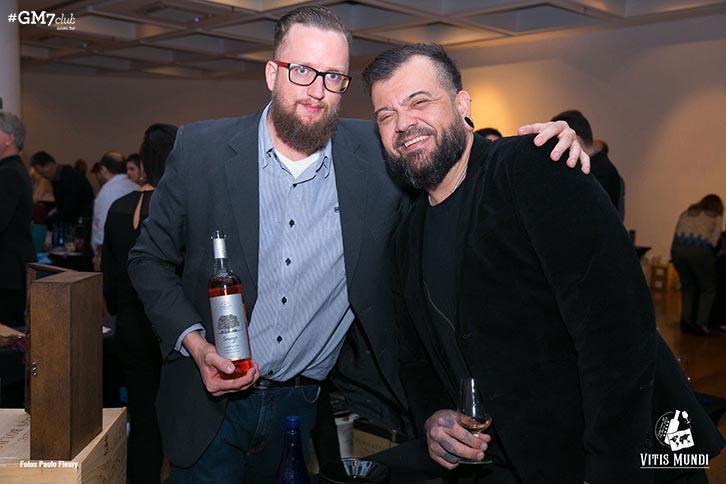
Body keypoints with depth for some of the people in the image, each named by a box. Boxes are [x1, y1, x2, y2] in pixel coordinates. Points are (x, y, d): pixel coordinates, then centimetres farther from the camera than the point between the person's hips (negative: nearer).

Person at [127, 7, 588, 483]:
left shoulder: (378, 154, -8)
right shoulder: (202, 148, -8)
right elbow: (150, 259, 0)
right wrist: (195, 344, -14)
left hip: (306, 405, 1)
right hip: (211, 403, 0)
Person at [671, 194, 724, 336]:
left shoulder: (686, 213, 29)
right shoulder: (717, 218, 20)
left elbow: (676, 232, 17)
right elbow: (714, 240, 5)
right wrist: (711, 255, 17)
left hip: (677, 249, 4)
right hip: (700, 250, -3)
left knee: (687, 286, 22)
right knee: (708, 289, 13)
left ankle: (686, 320, 13)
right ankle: (701, 323, 1)